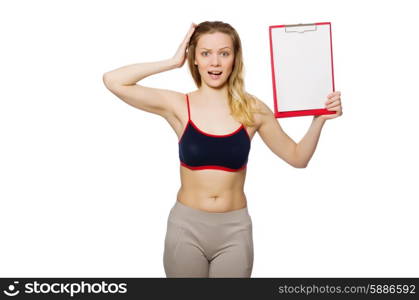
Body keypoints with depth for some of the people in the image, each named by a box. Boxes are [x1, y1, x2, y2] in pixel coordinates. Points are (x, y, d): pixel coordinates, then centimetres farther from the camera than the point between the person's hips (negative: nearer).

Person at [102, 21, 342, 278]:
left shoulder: (253, 110, -2)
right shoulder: (179, 106, -5)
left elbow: (298, 157, 7)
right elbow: (113, 81, -13)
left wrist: (319, 119, -7)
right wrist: (173, 62, -10)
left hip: (234, 230, 1)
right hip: (186, 227, 0)